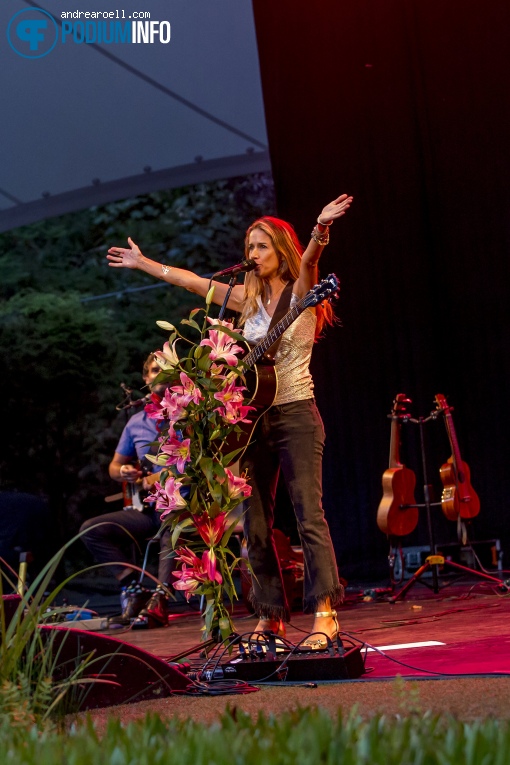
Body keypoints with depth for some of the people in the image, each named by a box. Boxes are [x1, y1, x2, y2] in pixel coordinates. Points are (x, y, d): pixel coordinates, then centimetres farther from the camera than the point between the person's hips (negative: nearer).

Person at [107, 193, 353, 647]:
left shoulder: (301, 293, -1)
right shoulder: (249, 299, 15)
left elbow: (309, 260, -23)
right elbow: (193, 282, 23)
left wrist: (321, 229, -44)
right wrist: (142, 263, 28)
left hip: (296, 414, -6)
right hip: (255, 417, 6)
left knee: (310, 514, -13)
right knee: (256, 524, 5)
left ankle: (325, 614, -13)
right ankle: (271, 617, 12)